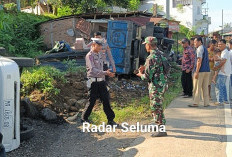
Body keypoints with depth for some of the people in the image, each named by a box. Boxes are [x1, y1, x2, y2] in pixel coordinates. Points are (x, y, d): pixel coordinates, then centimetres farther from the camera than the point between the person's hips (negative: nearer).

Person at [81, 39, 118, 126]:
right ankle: (84, 118, 20)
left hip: (101, 81, 7)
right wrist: (105, 73, -33)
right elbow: (93, 70, -24)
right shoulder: (89, 56, -12)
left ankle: (110, 120, 9)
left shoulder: (99, 55, 15)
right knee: (92, 101, 2)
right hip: (93, 82, -7)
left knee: (106, 100, 5)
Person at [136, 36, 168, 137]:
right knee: (158, 106, 22)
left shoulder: (152, 58, -21)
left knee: (156, 107, -3)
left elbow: (148, 76, -20)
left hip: (156, 85, -10)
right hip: (162, 83, 10)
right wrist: (145, 68, 12)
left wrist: (141, 75, 1)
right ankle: (161, 124, 34)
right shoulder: (160, 54, 9)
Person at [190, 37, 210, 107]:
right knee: (205, 87, 10)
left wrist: (196, 72, -19)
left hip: (201, 71, -8)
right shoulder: (205, 49, 18)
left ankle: (196, 103, 0)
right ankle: (206, 103, 11)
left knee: (197, 88, -2)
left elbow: (199, 61, -17)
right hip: (207, 70, 8)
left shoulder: (199, 49, -10)